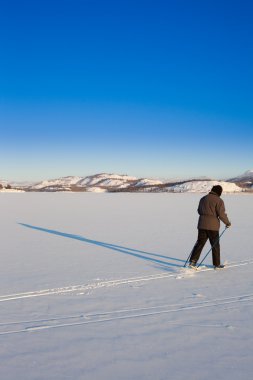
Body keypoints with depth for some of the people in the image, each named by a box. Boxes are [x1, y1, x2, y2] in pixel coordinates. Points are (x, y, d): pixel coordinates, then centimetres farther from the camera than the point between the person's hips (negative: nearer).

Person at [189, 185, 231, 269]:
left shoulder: (203, 199, 10)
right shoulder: (219, 201, -10)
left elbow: (199, 211, 19)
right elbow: (221, 214, -13)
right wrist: (227, 223, 2)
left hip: (202, 225, 5)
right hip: (213, 226, -5)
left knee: (200, 243, 9)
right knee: (215, 245, 9)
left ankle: (192, 261, 0)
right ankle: (217, 264, 19)